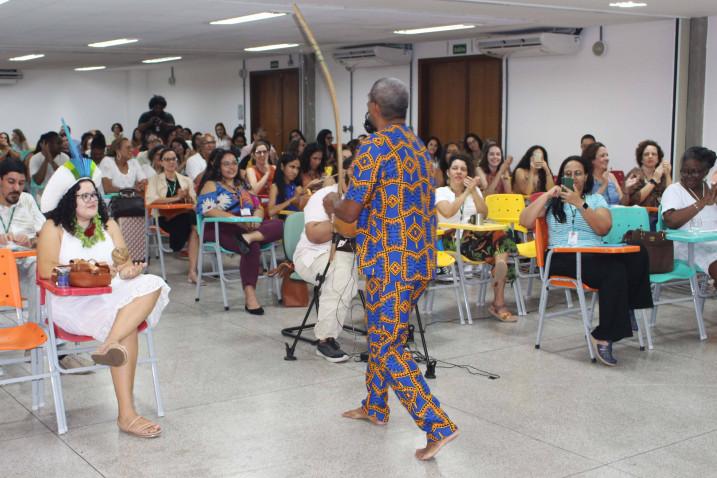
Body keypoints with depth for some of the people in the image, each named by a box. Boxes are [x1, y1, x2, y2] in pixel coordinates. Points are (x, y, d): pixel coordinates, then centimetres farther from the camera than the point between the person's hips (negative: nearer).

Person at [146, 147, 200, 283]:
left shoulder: (186, 180, 23)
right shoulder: (155, 180, 13)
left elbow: (194, 202, 11)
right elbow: (151, 200, -7)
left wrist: (187, 197, -13)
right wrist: (176, 198, -15)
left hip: (185, 216, 3)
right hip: (164, 218, -3)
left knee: (194, 227, -34)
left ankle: (192, 272, -35)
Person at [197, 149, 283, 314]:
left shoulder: (242, 187, 31)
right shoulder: (211, 185, 12)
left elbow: (259, 208, 21)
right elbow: (206, 209, -7)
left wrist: (256, 217, -7)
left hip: (248, 226, 6)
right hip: (222, 229, -6)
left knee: (278, 225, -22)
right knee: (253, 247, -36)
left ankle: (248, 237, -44)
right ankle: (249, 295, -38)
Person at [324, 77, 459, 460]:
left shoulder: (375, 148, -15)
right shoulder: (418, 147, 13)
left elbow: (351, 212, -13)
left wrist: (332, 204, 9)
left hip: (391, 261, -9)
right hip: (419, 257, 9)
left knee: (388, 347, -3)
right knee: (381, 334, 23)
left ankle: (438, 426, -9)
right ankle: (375, 406, 37)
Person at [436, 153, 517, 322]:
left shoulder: (475, 191, 19)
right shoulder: (441, 192, 6)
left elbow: (484, 213, 1)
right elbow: (448, 212, -16)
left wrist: (473, 191, -9)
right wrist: (466, 192, -13)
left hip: (475, 236, 5)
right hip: (453, 239, -5)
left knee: (501, 239, -29)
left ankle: (498, 303, -31)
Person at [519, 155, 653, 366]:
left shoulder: (596, 199, 20)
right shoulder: (553, 201, 17)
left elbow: (603, 228, 0)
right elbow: (525, 222, 2)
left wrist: (580, 203, -8)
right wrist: (547, 195, -1)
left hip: (594, 256, 3)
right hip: (562, 258, -3)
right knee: (615, 271, -34)